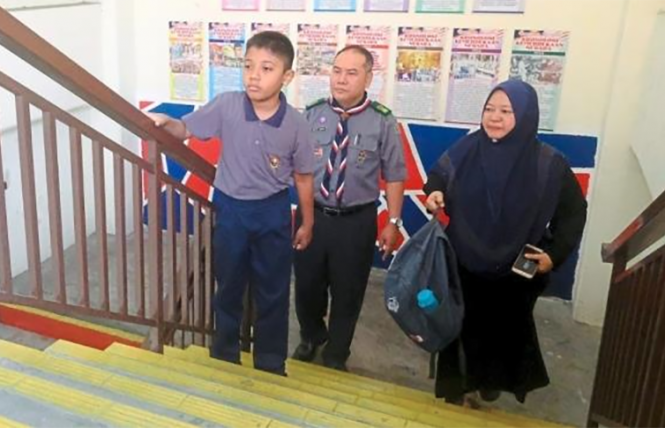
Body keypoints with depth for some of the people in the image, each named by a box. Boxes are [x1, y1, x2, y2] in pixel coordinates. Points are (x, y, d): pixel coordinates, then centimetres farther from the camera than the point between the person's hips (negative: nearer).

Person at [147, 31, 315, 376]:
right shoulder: (226, 106, -15)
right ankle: (224, 356, 39)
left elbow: (303, 177, -2)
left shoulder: (296, 124, -14)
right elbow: (186, 130, -1)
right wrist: (165, 123, -24)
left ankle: (270, 363, 33)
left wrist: (307, 223, 5)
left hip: (273, 212, 0)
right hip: (231, 209, 1)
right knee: (228, 288, 17)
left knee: (272, 292, 13)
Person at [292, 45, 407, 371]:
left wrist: (393, 222, -6)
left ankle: (336, 356, 40)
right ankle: (311, 337, 49)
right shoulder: (312, 114, -3)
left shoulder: (382, 121, -10)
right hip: (312, 215, 2)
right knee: (306, 285, 17)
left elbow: (394, 176, -5)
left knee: (347, 292, 14)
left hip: (357, 221, -2)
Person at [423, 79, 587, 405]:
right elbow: (437, 178, 7)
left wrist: (554, 254, -11)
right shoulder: (466, 149, -10)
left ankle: (493, 381, 48)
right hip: (464, 265, 1)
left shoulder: (548, 164, -15)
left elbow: (573, 211, -3)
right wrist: (434, 195, -16)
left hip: (516, 273, -1)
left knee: (506, 329, 19)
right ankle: (458, 385, 38)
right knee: (462, 327, 13)